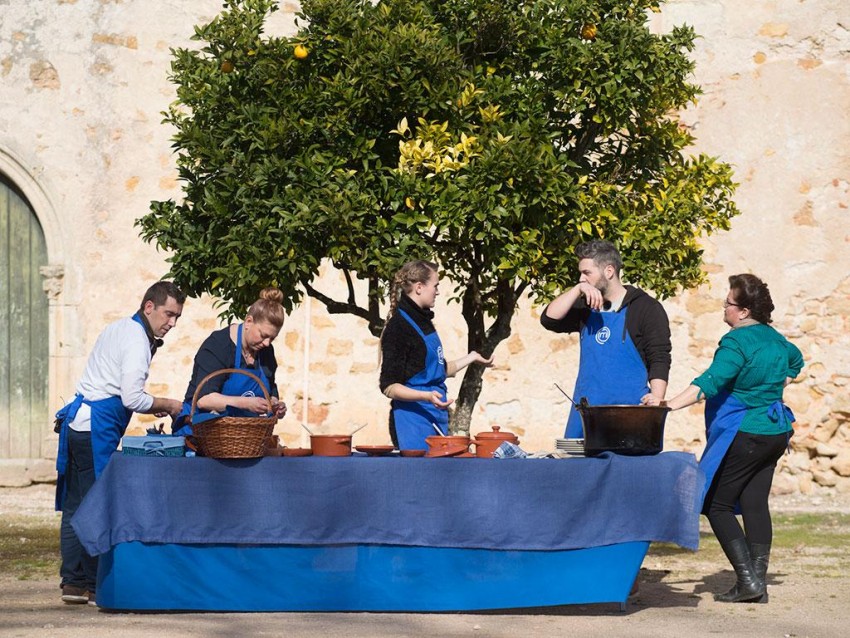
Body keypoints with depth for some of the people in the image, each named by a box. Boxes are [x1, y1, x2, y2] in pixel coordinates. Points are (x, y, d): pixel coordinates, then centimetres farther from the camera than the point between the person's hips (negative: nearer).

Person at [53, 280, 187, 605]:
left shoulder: (118, 329, 19)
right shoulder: (137, 340, -12)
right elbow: (132, 398, -18)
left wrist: (151, 406, 17)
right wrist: (167, 405, -3)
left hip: (77, 423, 10)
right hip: (96, 430, -10)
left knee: (76, 505, 10)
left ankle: (73, 582, 13)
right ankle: (96, 586, -4)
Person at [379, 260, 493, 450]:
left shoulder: (424, 320, 14)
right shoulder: (398, 327, -13)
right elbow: (389, 386, -16)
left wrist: (472, 357, 31)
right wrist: (426, 396, -29)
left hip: (437, 415, 9)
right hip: (413, 418, -9)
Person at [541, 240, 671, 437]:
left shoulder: (646, 308, -1)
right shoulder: (586, 308, 16)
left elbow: (659, 362, -5)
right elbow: (549, 320, 3)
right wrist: (577, 290, -8)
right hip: (584, 413, 5)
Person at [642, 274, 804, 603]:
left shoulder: (737, 342, -16)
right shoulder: (774, 338, 11)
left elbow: (710, 382, -28)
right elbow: (795, 360, 34)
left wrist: (670, 404, -34)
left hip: (745, 436, -8)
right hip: (776, 431, 9)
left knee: (717, 505, -1)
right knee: (755, 504, 9)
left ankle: (748, 580, -8)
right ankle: (758, 581, 5)